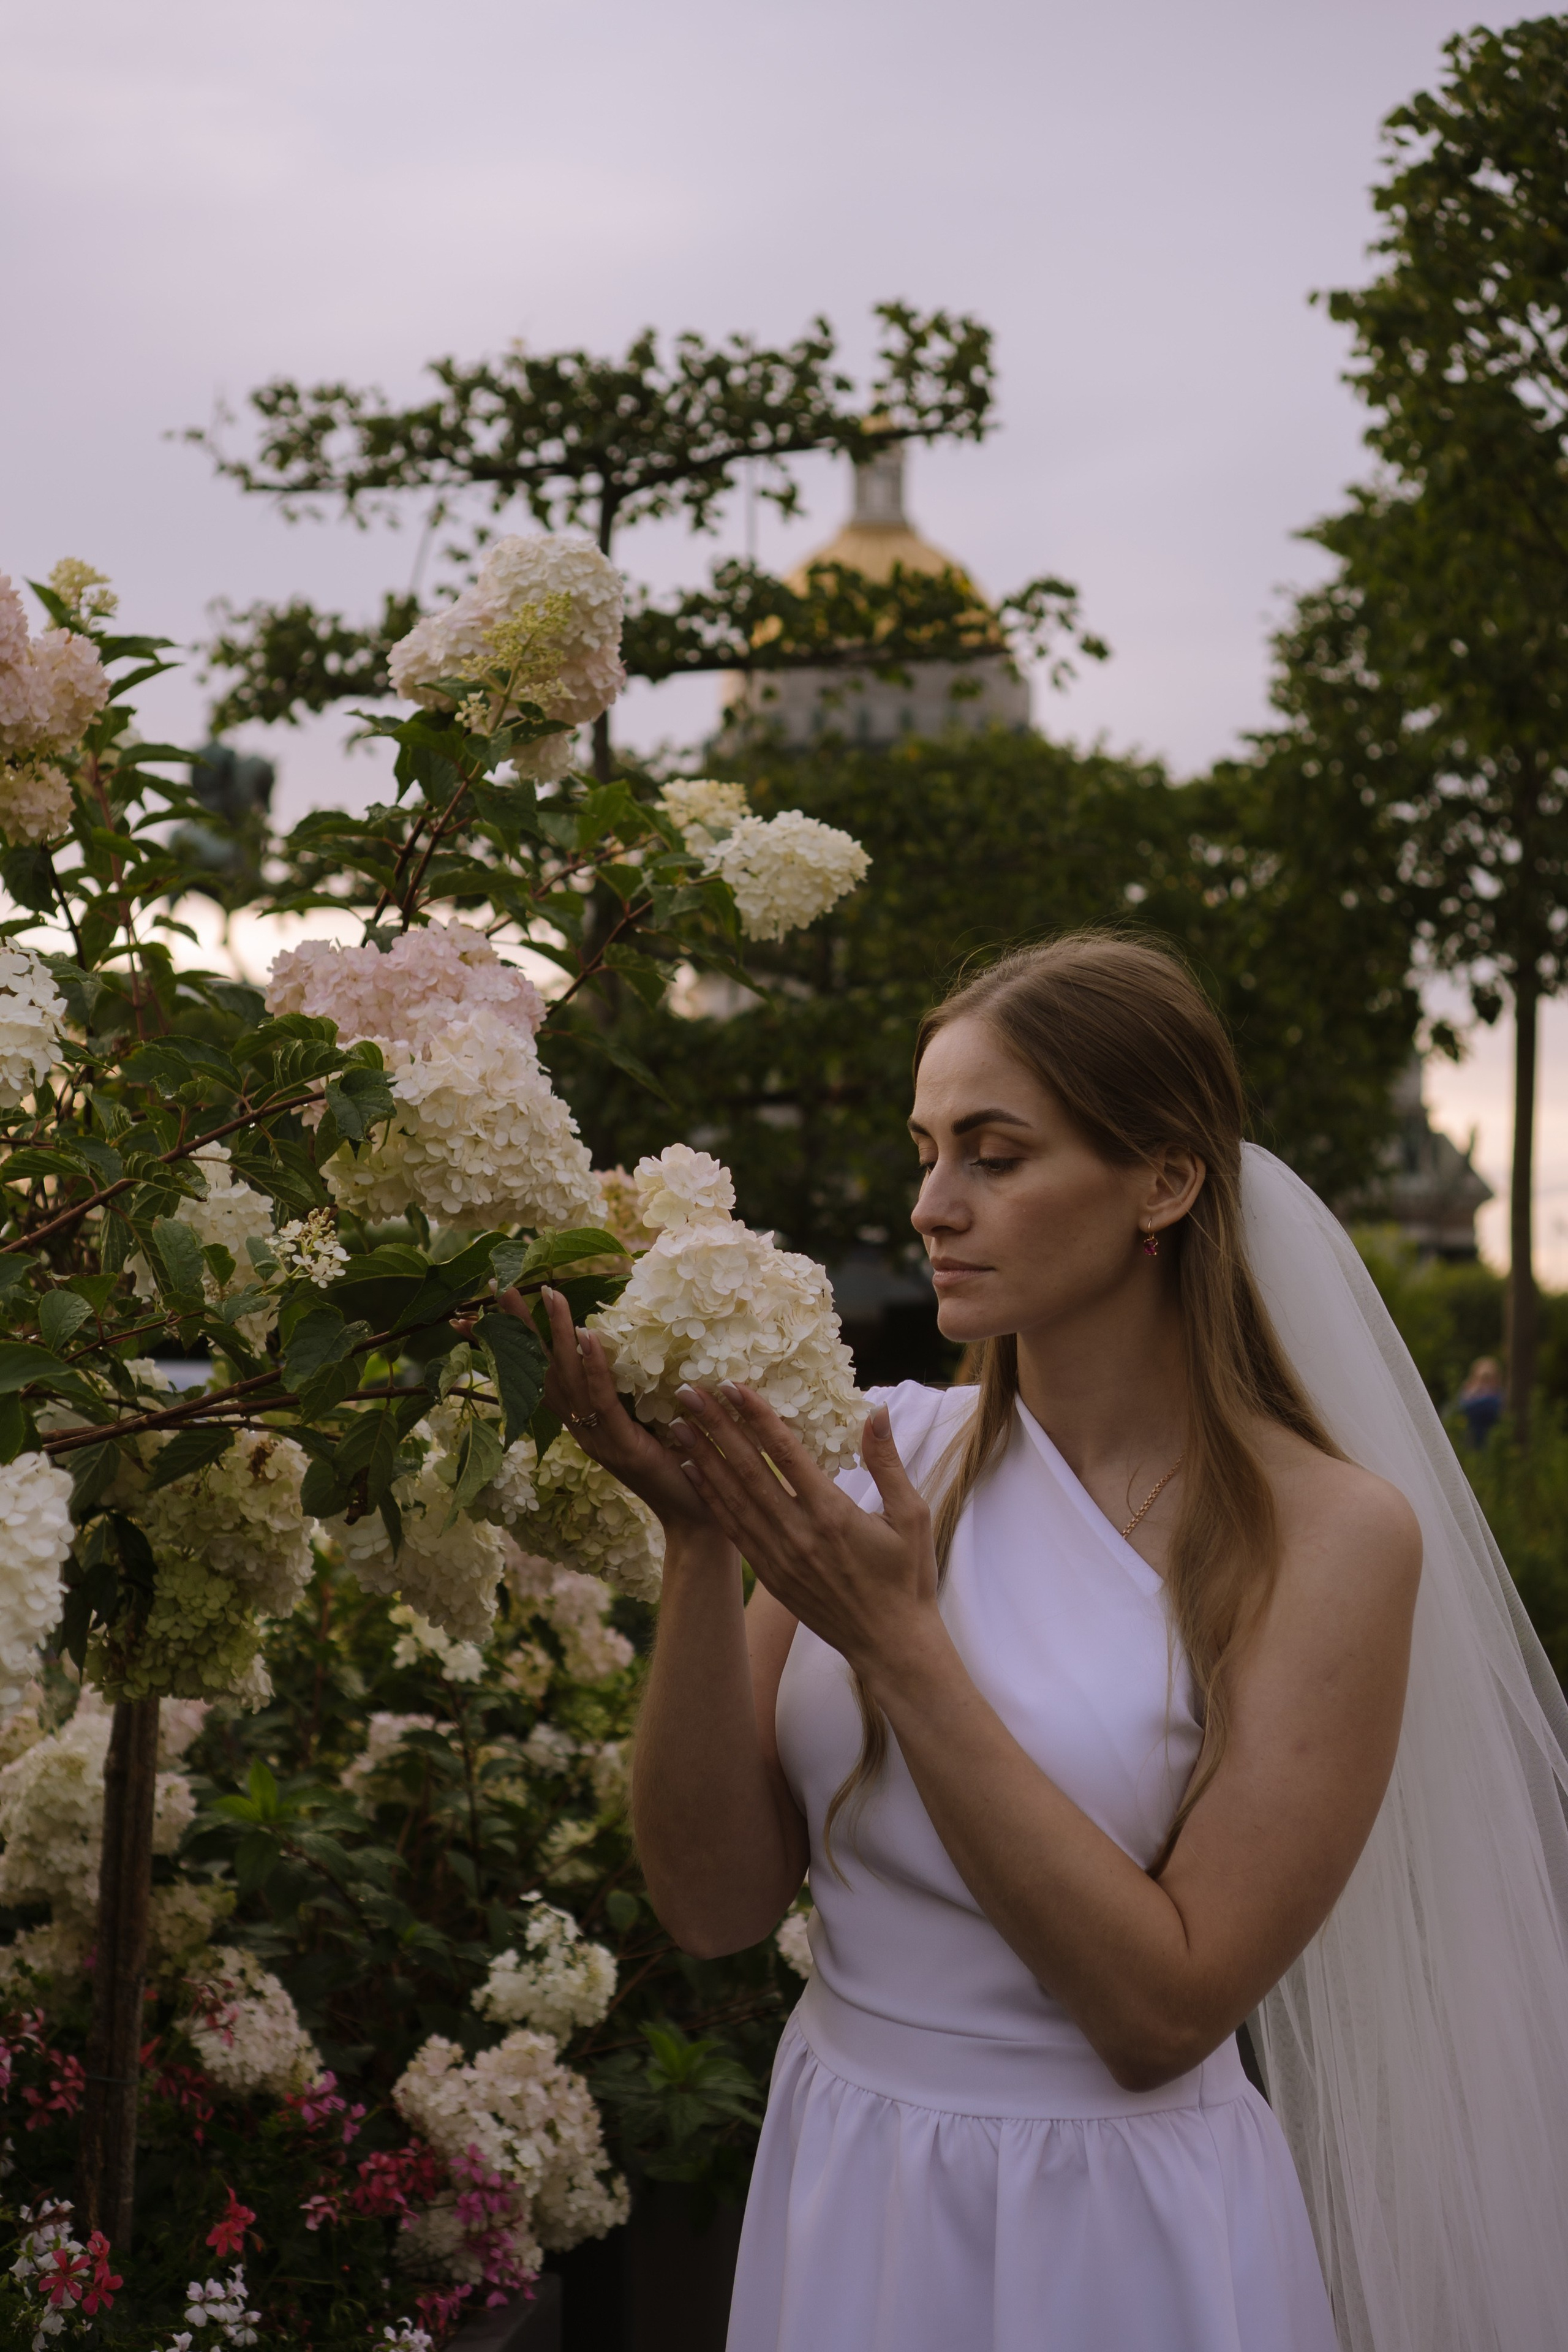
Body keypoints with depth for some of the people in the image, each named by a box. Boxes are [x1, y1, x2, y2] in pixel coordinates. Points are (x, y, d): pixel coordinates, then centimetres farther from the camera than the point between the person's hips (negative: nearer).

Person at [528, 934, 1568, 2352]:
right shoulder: (886, 1457, -5)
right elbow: (716, 1903, -6)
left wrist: (897, 1640, -23)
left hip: (1109, 2236, -4)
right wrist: (702, 1546, -18)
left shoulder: (1324, 1531, -15)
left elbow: (1162, 2010, -20)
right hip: (839, 2194, 4)